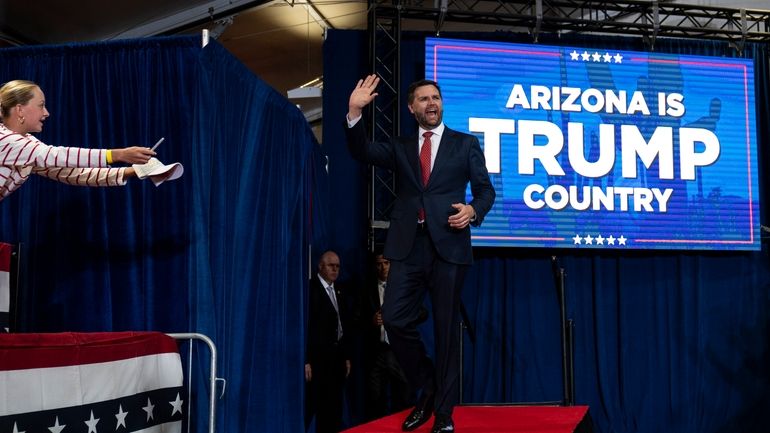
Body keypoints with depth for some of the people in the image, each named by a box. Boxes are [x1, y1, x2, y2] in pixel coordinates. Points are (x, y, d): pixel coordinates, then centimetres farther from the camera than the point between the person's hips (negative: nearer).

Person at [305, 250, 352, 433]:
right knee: (309, 407, -6)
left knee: (333, 409, 10)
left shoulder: (338, 292, 16)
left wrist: (346, 357, 13)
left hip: (337, 357, 8)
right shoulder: (310, 289, -9)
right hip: (317, 358, -8)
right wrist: (305, 361, -19)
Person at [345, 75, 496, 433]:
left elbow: (485, 189, 9)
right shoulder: (400, 147, 16)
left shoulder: (465, 144, 11)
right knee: (394, 319, -7)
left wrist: (474, 210, -13)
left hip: (448, 245, -2)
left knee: (446, 328, 1)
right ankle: (427, 389, 15)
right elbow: (362, 151, 0)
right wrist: (355, 112, -16)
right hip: (408, 245, 2)